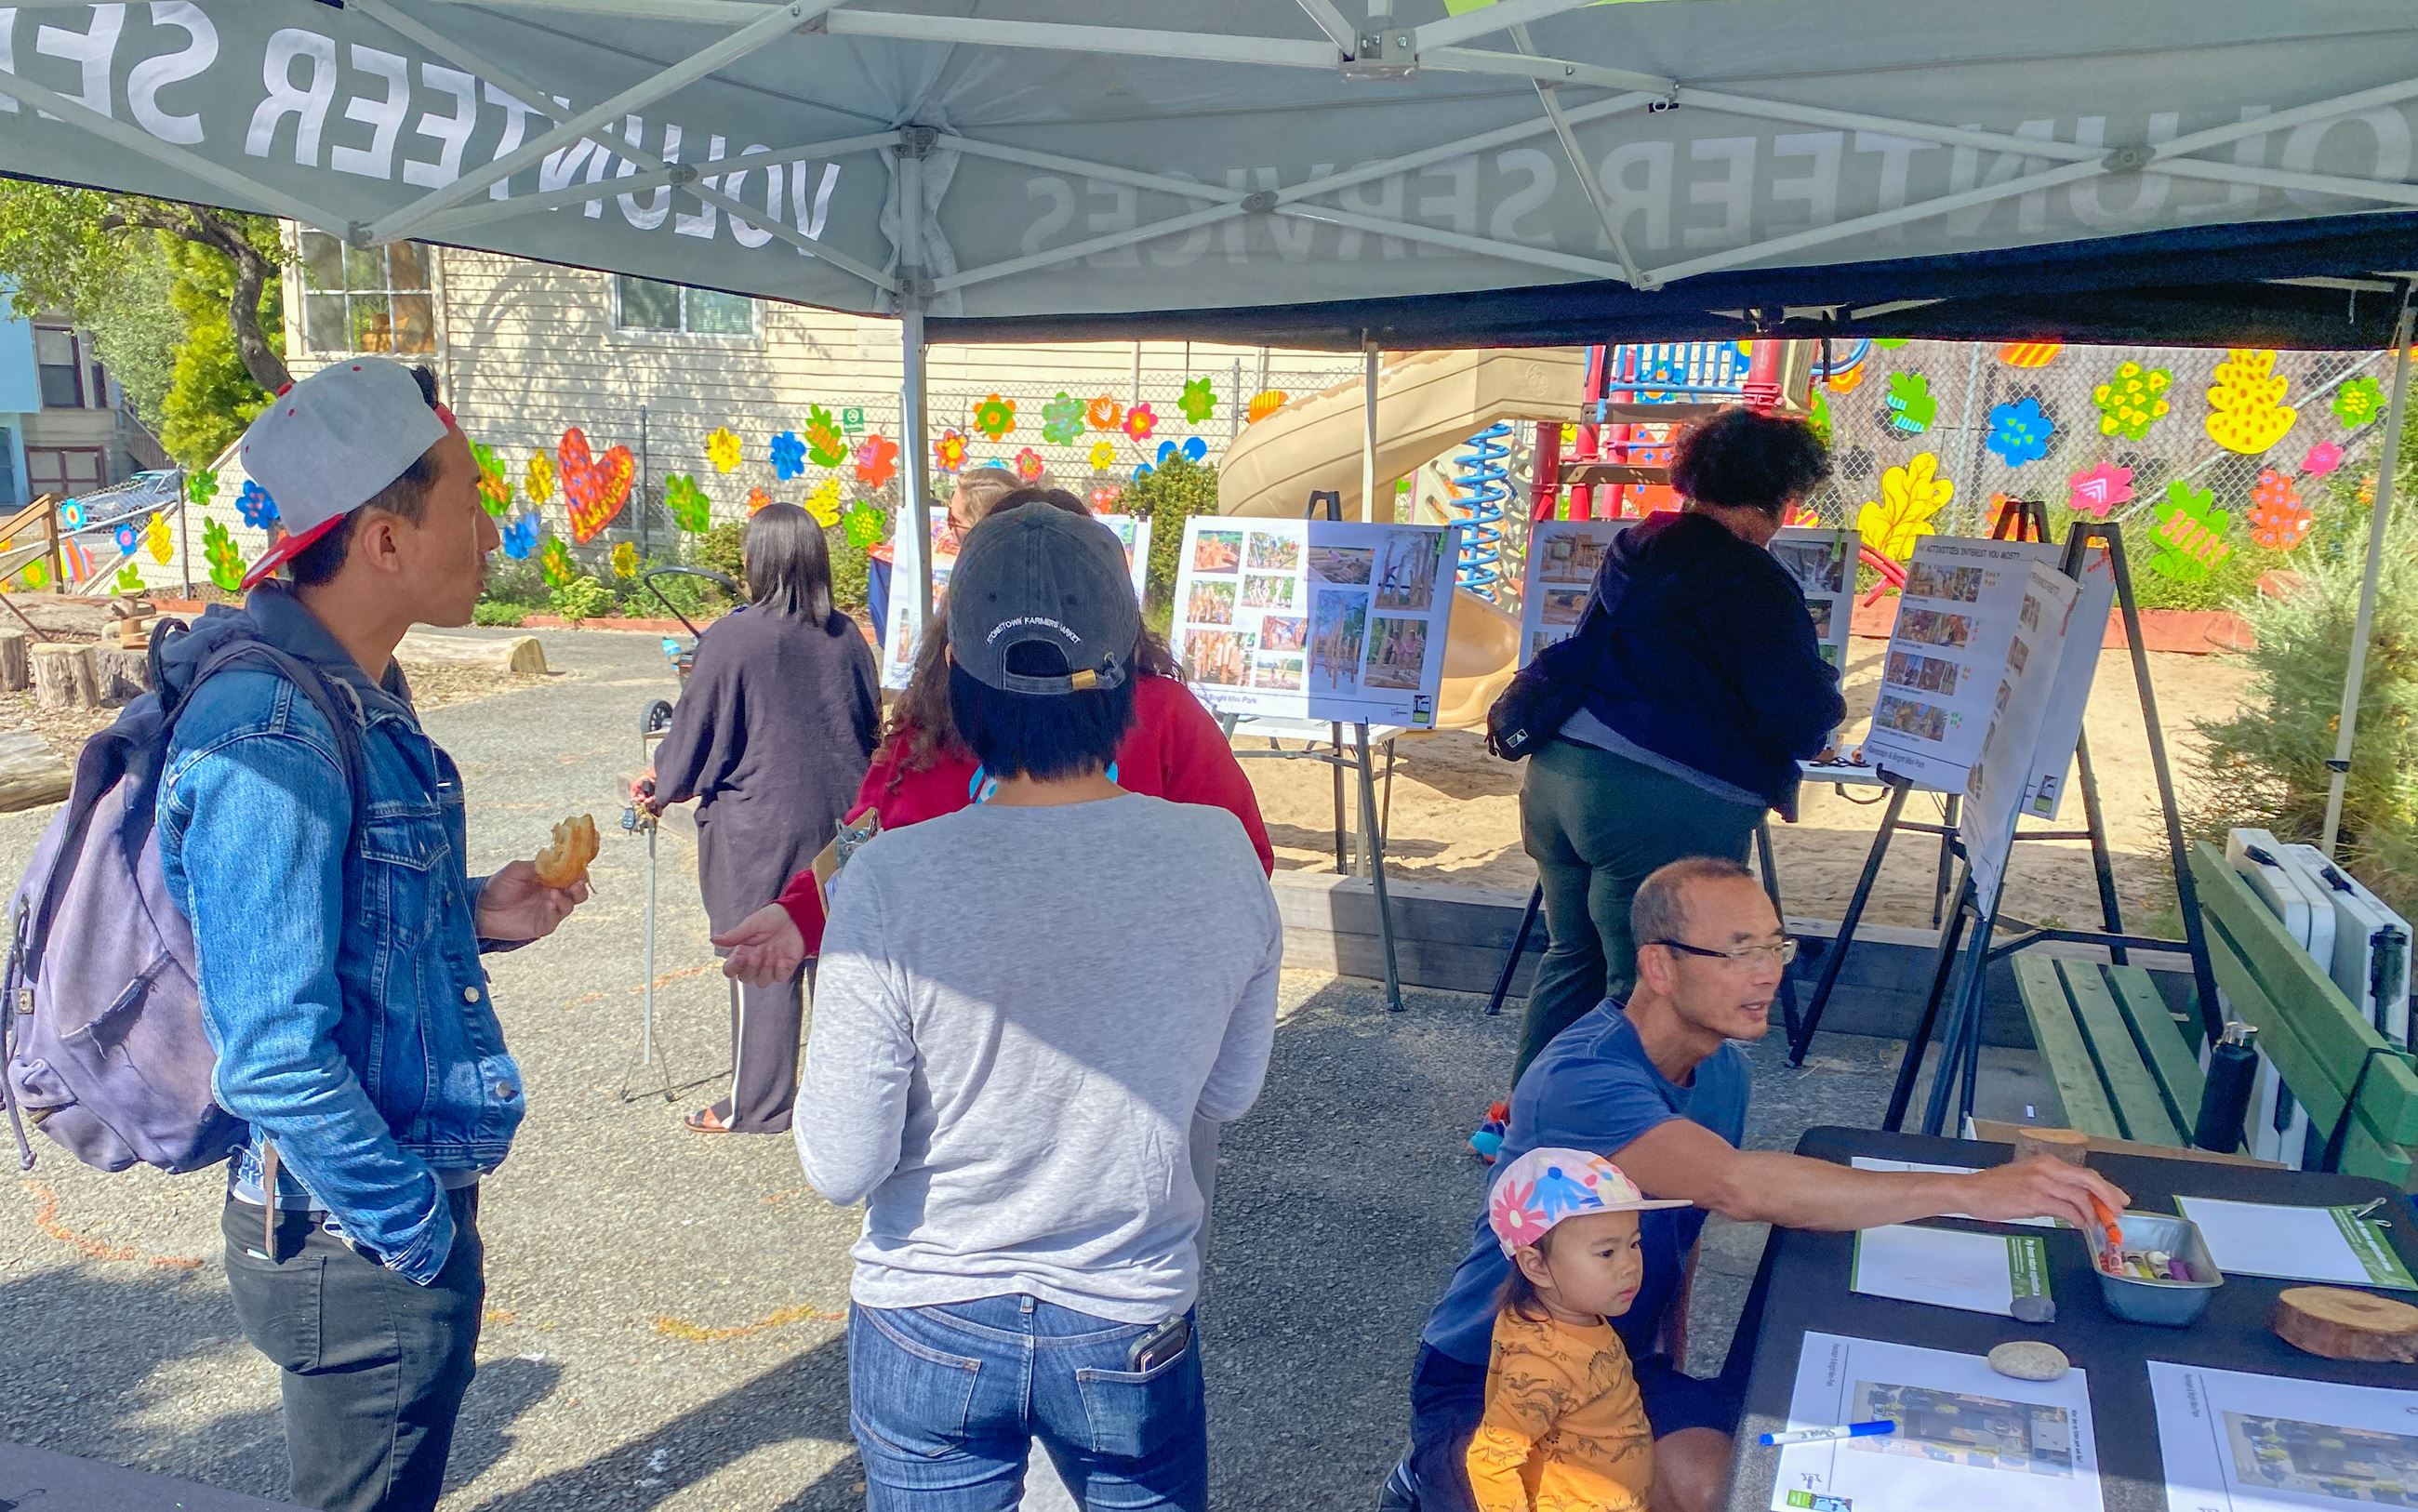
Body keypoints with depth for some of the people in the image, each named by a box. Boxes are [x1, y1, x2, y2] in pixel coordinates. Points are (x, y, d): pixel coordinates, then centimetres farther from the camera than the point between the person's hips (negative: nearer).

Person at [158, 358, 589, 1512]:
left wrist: (474, 915, 1)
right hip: (358, 1244, -9)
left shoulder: (357, 699, 5)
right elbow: (277, 1063, -28)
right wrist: (422, 1238, -17)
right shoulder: (272, 741, -26)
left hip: (406, 1201, 9)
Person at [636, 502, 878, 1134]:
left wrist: (660, 786, 14)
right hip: (842, 816, 5)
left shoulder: (731, 639, -13)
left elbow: (695, 731, -4)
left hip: (761, 824, -4)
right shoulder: (845, 636, 1)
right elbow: (871, 724, 11)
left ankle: (756, 1104, 14)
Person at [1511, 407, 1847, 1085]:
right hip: (1664, 803, -8)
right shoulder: (1752, 584, -11)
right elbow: (1802, 722, -14)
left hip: (1556, 772, 8)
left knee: (1573, 959, 20)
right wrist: (1828, 695, 9)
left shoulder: (1636, 546, 13)